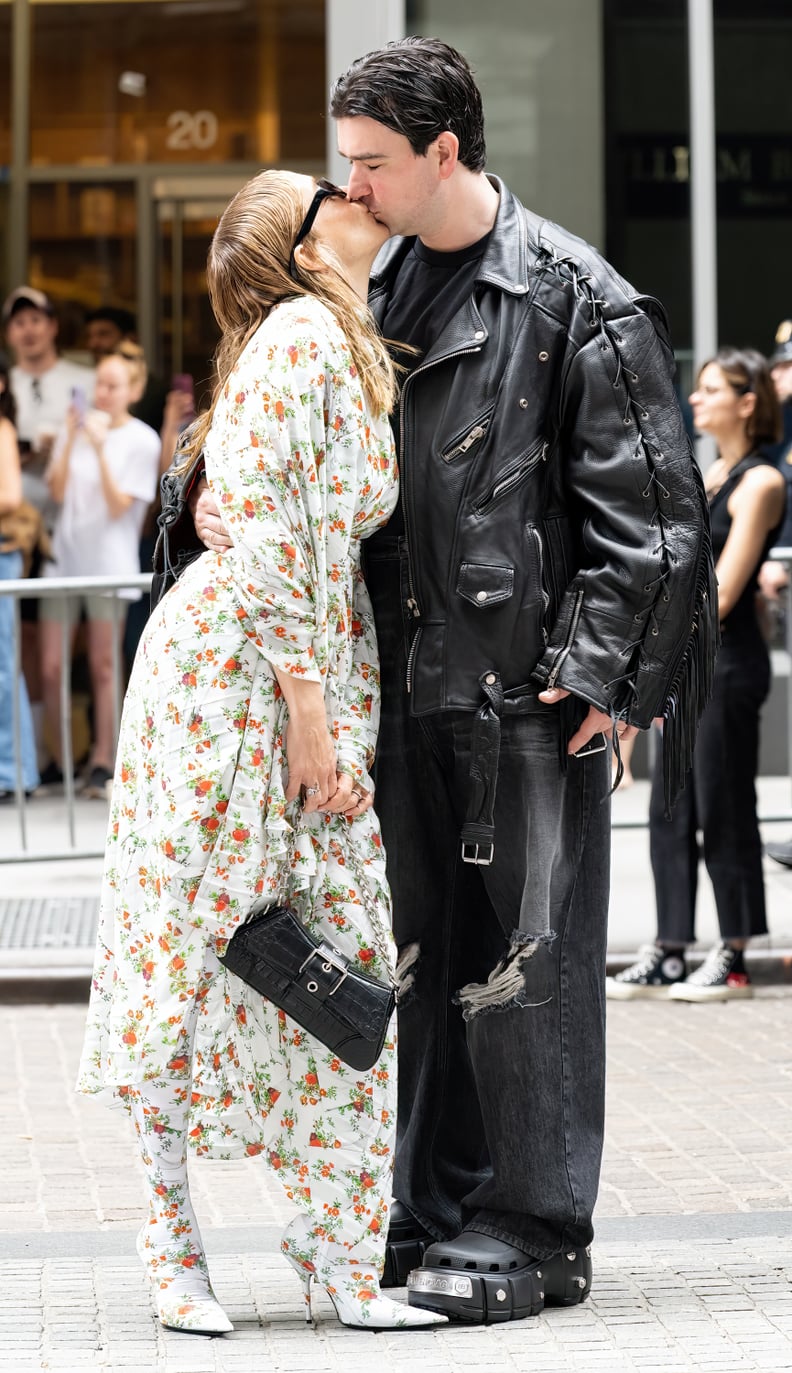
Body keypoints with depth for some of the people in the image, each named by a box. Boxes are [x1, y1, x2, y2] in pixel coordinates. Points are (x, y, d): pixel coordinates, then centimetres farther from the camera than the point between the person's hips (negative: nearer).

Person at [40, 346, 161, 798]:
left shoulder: (142, 441, -3)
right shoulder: (80, 427, 8)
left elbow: (119, 506, -9)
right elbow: (59, 493, 1)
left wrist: (100, 448, -16)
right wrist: (70, 440, -9)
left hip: (109, 562, -3)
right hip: (65, 556, 4)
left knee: (103, 667, 1)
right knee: (52, 668, 1)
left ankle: (102, 766, 7)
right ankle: (60, 762, 13)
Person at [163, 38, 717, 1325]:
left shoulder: (575, 300, -8)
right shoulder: (372, 289, 11)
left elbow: (644, 505, -9)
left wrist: (602, 673, -13)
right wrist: (210, 492, -1)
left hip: (530, 686, -6)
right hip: (408, 679, 7)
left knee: (526, 953, -1)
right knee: (421, 950, 11)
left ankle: (534, 1231, 7)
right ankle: (435, 1212, 21)